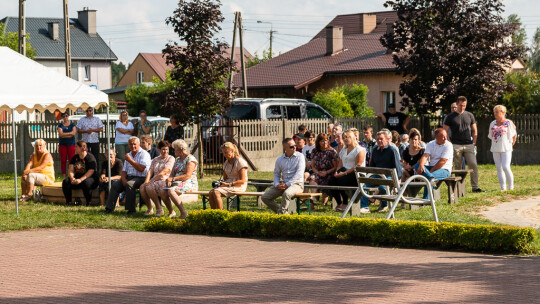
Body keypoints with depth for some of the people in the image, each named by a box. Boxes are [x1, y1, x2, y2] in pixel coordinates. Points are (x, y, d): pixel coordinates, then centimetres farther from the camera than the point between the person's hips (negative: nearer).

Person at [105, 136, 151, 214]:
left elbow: (141, 169, -17)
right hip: (129, 178, 7)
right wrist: (123, 178, -2)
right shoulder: (129, 155, 20)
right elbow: (124, 170, 20)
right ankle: (109, 208, -11)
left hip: (140, 178, -7)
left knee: (129, 184, -35)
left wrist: (130, 160, -13)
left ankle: (131, 209, -30)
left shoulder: (144, 154, -4)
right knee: (115, 186, -11)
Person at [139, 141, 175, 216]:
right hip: (154, 181, 6)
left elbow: (164, 172, -12)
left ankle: (159, 209, -18)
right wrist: (146, 181, -11)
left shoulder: (171, 158, 0)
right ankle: (150, 209, -8)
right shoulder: (155, 160, 20)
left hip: (164, 181, -6)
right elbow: (150, 171, 8)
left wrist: (152, 180, -18)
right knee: (142, 187, -24)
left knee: (149, 187, -32)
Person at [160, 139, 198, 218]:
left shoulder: (190, 159, -8)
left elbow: (187, 175, -18)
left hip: (190, 183, -8)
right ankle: (171, 212, -1)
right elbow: (172, 173, 17)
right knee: (162, 192, -16)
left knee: (171, 191, -33)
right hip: (178, 183, 8)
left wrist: (173, 179, -18)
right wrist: (169, 180, -6)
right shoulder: (178, 159, 20)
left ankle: (183, 213, -29)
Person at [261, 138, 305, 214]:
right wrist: (277, 184, -4)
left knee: (286, 194, -39)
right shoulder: (279, 160, 11)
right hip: (283, 184, 5)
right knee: (265, 197, -8)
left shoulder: (299, 156, -1)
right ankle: (284, 212, -5)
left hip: (297, 183, -5)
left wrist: (287, 184, -15)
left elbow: (299, 173, -10)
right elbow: (276, 173, 19)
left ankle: (281, 213, -23)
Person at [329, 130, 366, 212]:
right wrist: (337, 172, -1)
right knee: (332, 181, -21)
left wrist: (344, 173, -19)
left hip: (356, 175, -7)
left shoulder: (359, 150, -3)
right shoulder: (343, 150, 24)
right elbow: (340, 165, 22)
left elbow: (357, 166, -13)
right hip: (344, 173, 7)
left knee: (341, 180, -33)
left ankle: (345, 204, -18)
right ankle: (339, 203, -11)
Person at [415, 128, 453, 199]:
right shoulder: (430, 144, 8)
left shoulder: (448, 145, -8)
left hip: (444, 170, -6)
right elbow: (425, 156, -7)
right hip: (432, 168, 6)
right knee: (417, 165, -24)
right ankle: (431, 178, -51)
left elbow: (442, 162, -16)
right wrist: (421, 165, -30)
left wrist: (431, 171, -19)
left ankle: (426, 199, -44)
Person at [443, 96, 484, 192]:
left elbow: (474, 131, 18)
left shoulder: (470, 115, 12)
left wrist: (474, 143, 8)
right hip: (456, 146, -2)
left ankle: (475, 187, -3)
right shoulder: (450, 117, 4)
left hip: (469, 145, 2)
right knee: (458, 168, 0)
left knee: (473, 165, -8)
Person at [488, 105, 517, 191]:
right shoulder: (492, 124, 11)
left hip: (506, 149, -5)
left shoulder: (508, 123, -2)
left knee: (506, 167, -14)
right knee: (499, 168, 3)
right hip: (496, 150, 5)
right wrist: (495, 145, 12)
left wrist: (511, 145, 2)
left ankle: (511, 186, -1)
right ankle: (503, 188, 7)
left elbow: (514, 135, 4)